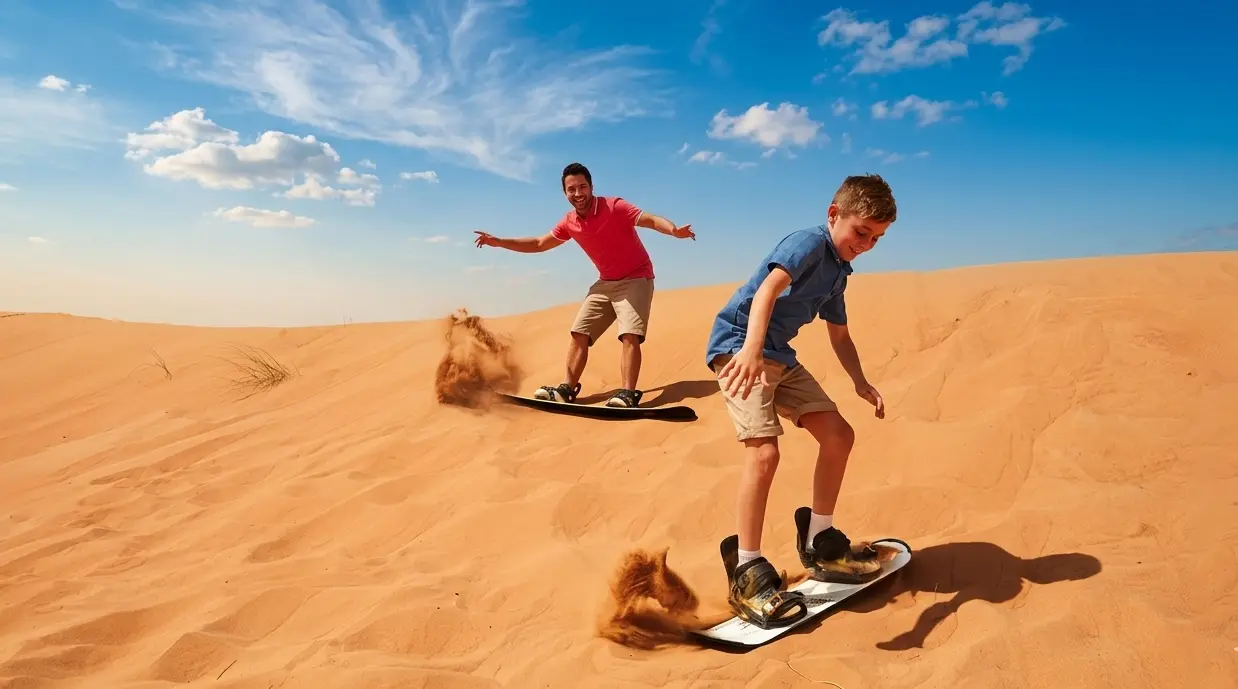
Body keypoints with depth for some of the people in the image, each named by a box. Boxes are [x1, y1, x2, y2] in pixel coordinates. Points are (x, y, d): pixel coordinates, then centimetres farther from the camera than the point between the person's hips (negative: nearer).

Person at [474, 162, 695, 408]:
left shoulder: (614, 207, -20)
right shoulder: (570, 222, -1)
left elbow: (651, 219, -31)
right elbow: (539, 243, 12)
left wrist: (674, 230, -53)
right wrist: (499, 242, 8)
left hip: (635, 279, -7)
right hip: (605, 283, 7)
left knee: (630, 335, -22)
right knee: (579, 333, 4)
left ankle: (628, 394, -27)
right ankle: (567, 389, 10)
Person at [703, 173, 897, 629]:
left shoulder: (837, 273, 16)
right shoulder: (810, 242, -13)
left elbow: (840, 336, 24)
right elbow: (769, 287, -32)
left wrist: (861, 383, 7)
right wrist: (751, 347, -49)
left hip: (778, 356, 10)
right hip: (739, 346, -10)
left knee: (838, 434, 7)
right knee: (764, 449, -24)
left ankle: (818, 542, 21)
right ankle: (747, 572, -14)